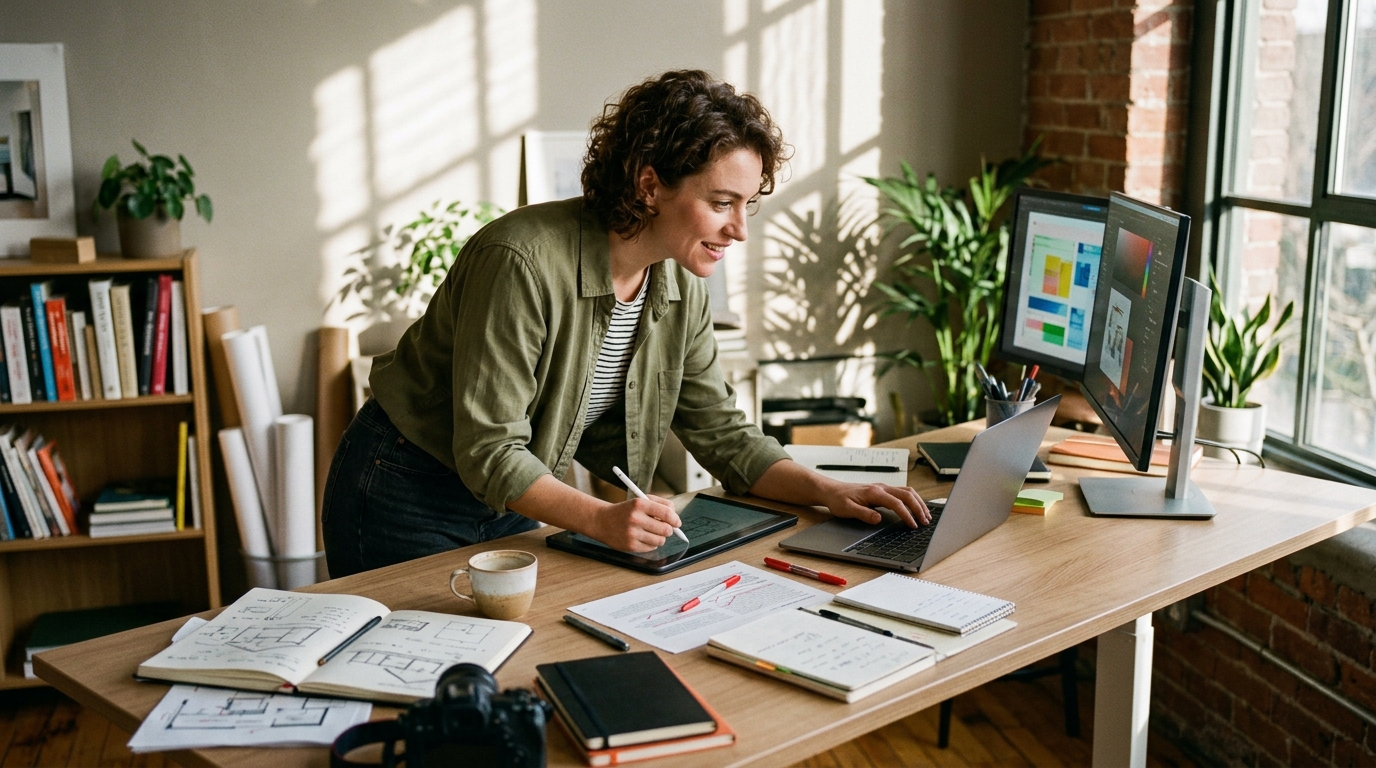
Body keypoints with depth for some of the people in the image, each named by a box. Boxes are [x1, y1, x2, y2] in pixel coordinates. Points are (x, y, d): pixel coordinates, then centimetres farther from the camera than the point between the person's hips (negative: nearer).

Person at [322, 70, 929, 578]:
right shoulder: (524, 262, -30)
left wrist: (828, 492, -13)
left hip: (515, 504, 7)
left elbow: (719, 431, 0)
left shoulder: (679, 288, -6)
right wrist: (599, 520, -41)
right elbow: (489, 451, -29)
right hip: (410, 501, -6)